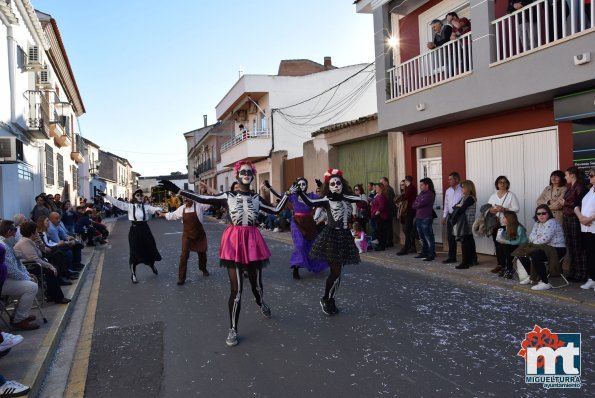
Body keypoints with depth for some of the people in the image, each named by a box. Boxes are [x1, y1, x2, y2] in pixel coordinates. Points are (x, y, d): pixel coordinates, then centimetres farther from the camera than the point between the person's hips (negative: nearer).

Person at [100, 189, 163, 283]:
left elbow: (155, 209, -13)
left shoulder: (146, 207, -1)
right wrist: (105, 195, -7)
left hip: (145, 230, 1)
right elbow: (117, 202, -3)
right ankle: (133, 275, 15)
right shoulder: (129, 206, -2)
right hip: (134, 230, -1)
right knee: (134, 252, 2)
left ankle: (152, 265, 45)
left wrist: (158, 210, -37)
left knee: (150, 249, 12)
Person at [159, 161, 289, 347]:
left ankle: (261, 304, 52)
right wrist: (177, 190, -14)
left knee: (256, 282, 16)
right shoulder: (227, 196, -2)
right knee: (236, 289, -3)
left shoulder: (256, 198, 7)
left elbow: (276, 210, 11)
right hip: (234, 241, -3)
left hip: (252, 240, 3)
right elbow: (201, 198, -8)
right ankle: (233, 330, 12)